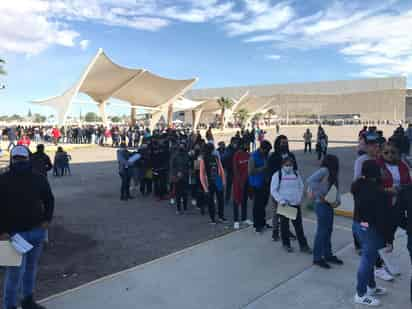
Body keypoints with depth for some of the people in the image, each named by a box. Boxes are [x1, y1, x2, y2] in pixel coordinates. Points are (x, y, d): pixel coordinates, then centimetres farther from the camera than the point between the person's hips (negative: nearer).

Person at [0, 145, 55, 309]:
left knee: (31, 267, 17)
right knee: (16, 271, -2)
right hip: (14, 233, -4)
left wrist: (47, 219, 0)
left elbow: (49, 199, 12)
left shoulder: (39, 179, 2)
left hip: (37, 231, 4)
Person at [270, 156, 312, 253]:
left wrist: (299, 199, 0)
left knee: (299, 225, 6)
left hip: (295, 204, 3)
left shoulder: (296, 174, 6)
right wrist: (281, 200, -16)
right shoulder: (277, 175, -6)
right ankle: (286, 244, 24)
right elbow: (273, 190, -7)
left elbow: (301, 187, 13)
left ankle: (303, 245, 15)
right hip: (283, 204, -3)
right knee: (284, 225, 8)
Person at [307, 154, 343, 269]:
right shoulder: (323, 170, -15)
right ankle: (317, 257, 9)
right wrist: (319, 195, -23)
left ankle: (328, 255, 30)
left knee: (328, 230, 16)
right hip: (322, 204, -9)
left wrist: (337, 199, -5)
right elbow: (310, 180, -28)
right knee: (322, 231, -2)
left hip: (329, 204, 9)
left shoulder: (332, 173, 13)